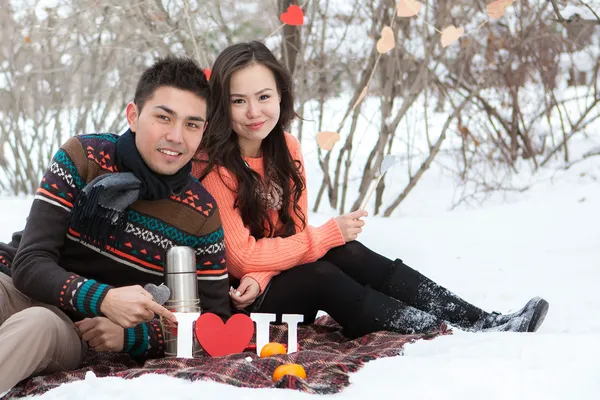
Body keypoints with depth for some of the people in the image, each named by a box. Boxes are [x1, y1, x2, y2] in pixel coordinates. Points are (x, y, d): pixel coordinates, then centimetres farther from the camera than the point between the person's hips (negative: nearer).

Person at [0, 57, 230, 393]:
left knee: (38, 325, -37)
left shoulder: (201, 214, -5)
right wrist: (101, 298, -31)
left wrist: (131, 336, -17)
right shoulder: (82, 158, -7)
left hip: (76, 330, 0)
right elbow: (30, 263, -12)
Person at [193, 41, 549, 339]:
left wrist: (259, 277, -19)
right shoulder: (211, 167, -18)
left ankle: (482, 322, -25)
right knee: (321, 276, -28)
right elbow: (242, 257, -18)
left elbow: (294, 230, 2)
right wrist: (329, 235, -16)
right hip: (237, 303, -5)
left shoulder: (286, 148, 0)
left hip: (279, 275, 5)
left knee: (346, 254, -20)